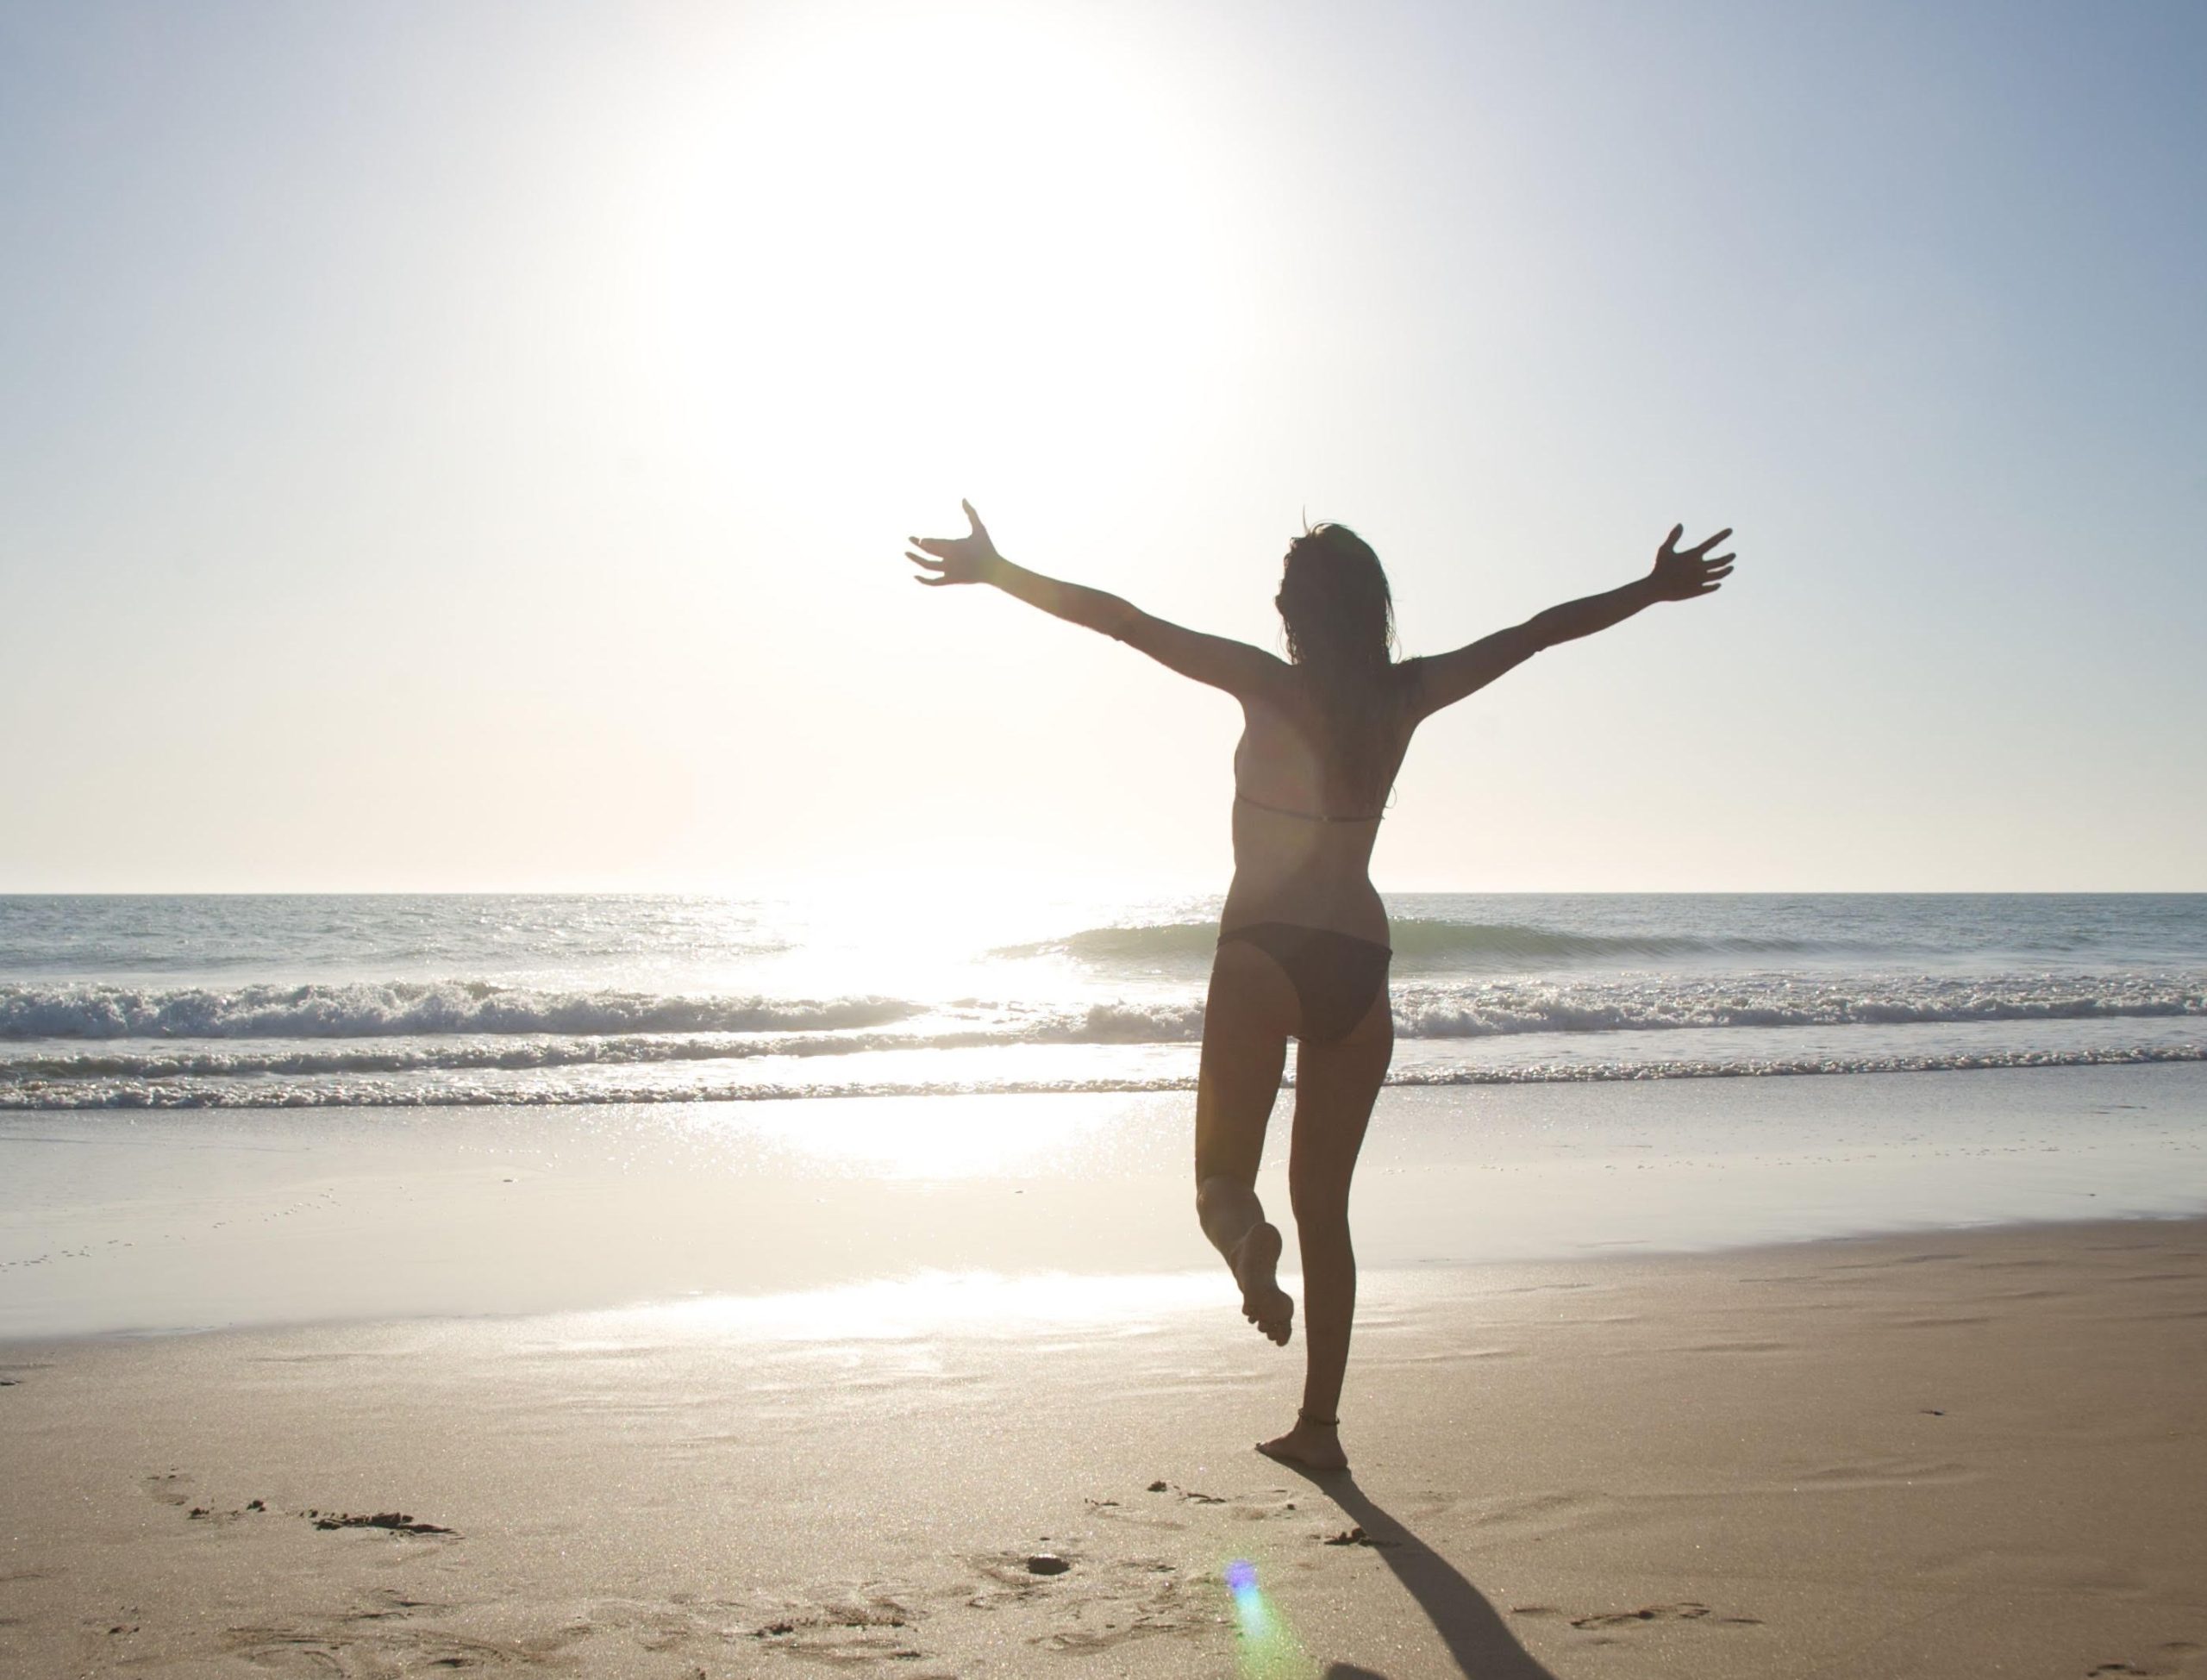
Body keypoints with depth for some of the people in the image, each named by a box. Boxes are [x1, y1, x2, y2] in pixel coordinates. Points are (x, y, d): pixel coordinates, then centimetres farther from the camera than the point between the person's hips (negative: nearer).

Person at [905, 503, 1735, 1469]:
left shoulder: (1270, 687, -6)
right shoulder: (1406, 696, 4)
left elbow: (1122, 621, -9)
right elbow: (1542, 630, 14)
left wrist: (999, 572, -6)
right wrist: (1653, 589, 26)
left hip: (1265, 954, -4)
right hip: (1361, 961, 4)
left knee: (1223, 1172, 2)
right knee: (1324, 1206, 12)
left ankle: (1245, 1233, -35)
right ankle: (1318, 1424, 13)